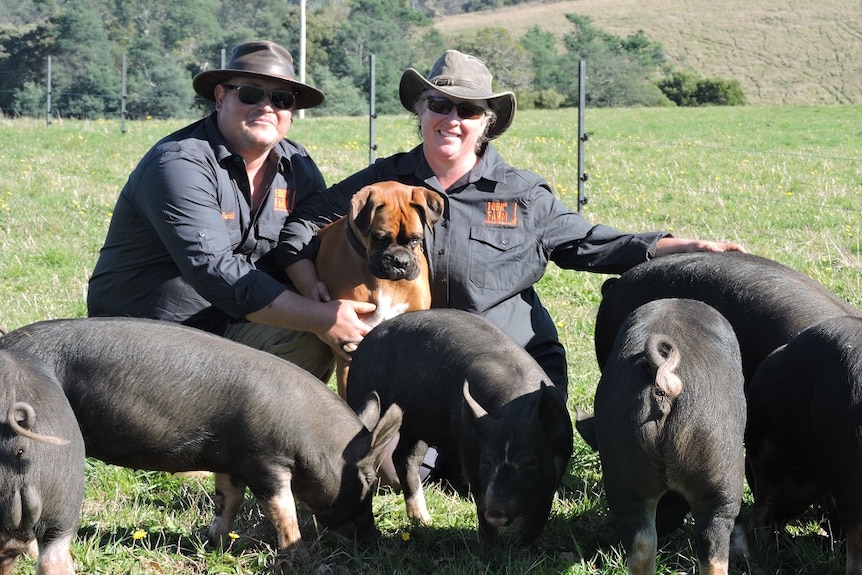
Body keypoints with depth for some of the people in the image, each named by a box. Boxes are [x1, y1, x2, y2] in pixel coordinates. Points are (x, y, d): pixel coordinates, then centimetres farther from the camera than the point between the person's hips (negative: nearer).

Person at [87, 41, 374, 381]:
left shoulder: (297, 168, 6)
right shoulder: (179, 164, -17)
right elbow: (216, 273, -27)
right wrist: (320, 317, -30)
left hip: (231, 328, 6)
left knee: (315, 344, -20)